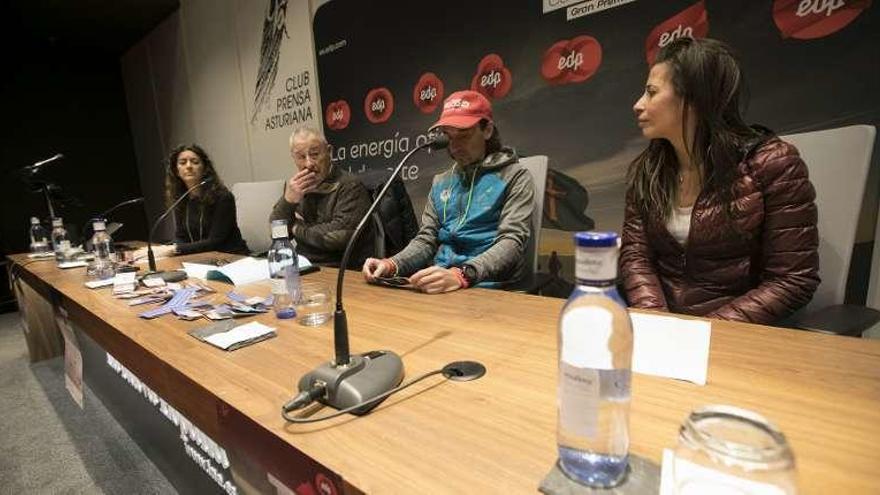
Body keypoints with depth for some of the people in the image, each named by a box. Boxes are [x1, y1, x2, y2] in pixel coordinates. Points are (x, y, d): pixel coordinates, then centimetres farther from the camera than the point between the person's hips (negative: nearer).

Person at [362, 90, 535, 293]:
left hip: (487, 287, -4)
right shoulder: (441, 182, 16)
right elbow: (426, 239, 14)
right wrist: (392, 265, -5)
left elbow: (512, 242, -12)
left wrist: (461, 275, -28)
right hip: (440, 286, 5)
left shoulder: (514, 177, -1)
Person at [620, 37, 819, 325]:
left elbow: (792, 280, -8)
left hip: (732, 333, -3)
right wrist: (655, 321, -17)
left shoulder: (771, 164, -8)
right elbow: (635, 254, -2)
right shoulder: (645, 170, 4)